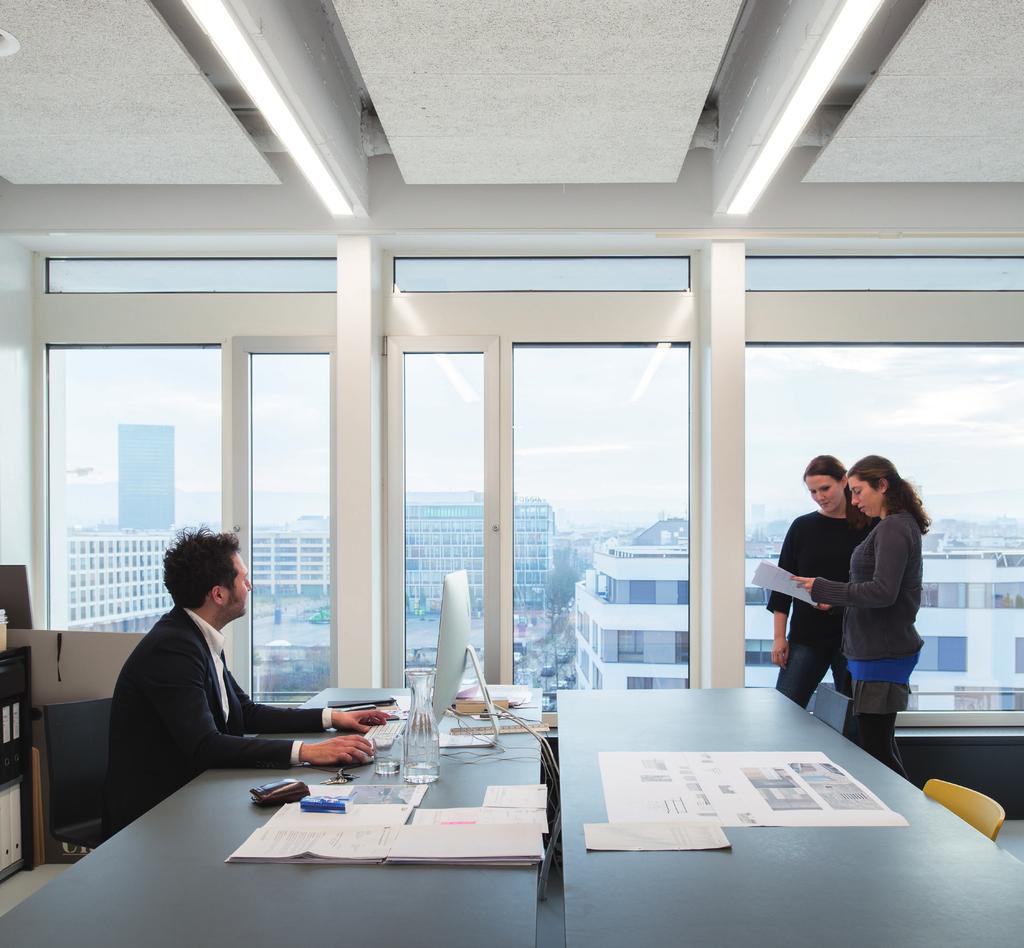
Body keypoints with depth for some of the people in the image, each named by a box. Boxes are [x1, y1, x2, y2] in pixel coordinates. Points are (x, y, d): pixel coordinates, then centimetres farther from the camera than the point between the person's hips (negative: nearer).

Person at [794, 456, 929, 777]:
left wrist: (822, 588, -18)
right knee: (880, 742, 17)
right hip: (881, 651, 10)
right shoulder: (901, 526, 14)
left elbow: (883, 592, -23)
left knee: (875, 747, -3)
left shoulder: (893, 528, -16)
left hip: (881, 654, -10)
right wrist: (835, 599, 9)